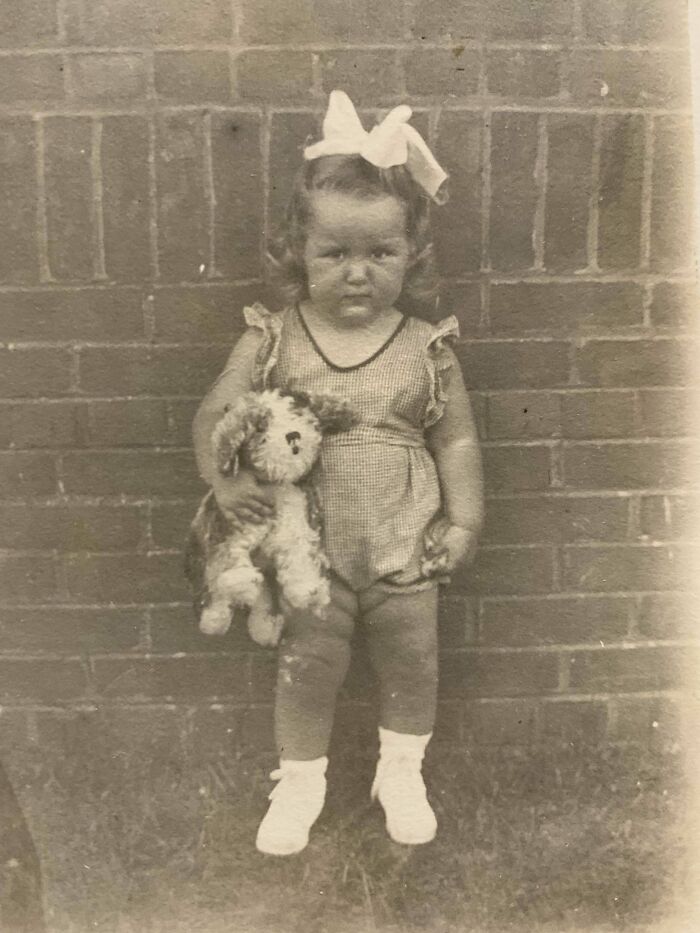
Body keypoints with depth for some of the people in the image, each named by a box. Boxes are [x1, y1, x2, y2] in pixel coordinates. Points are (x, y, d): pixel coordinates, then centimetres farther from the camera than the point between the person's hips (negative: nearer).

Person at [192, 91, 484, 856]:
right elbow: (215, 413, -5)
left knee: (410, 661, 16)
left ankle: (402, 772, 43)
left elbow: (456, 440, 1)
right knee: (307, 664, 13)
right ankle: (300, 780, 38)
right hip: (309, 546, -1)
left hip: (405, 550, 1)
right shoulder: (272, 339, -8)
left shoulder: (425, 347, -7)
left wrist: (464, 518, -4)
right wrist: (225, 481, -21)